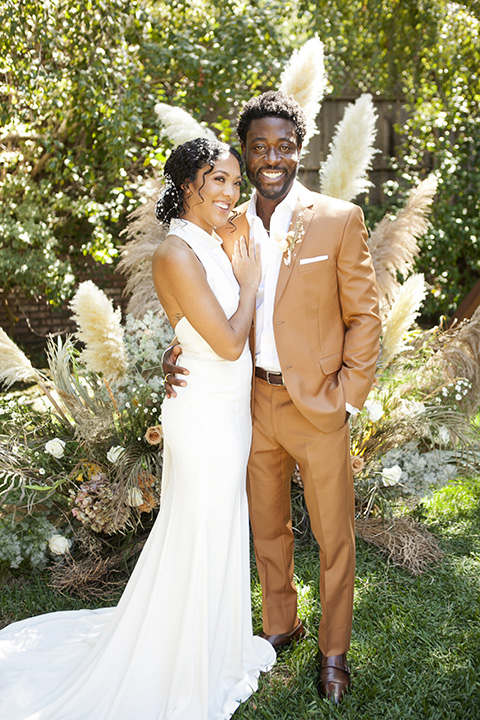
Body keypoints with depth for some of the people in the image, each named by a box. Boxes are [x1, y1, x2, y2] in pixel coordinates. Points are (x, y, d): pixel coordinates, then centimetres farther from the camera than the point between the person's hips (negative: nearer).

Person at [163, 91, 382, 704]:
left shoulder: (339, 219, -9)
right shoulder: (227, 227, 3)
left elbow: (363, 314, -5)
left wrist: (348, 396, -9)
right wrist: (179, 351, -10)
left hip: (317, 407, -3)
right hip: (252, 405, 4)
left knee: (333, 538, 11)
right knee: (267, 529, 20)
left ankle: (333, 651, 32)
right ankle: (280, 625, 42)